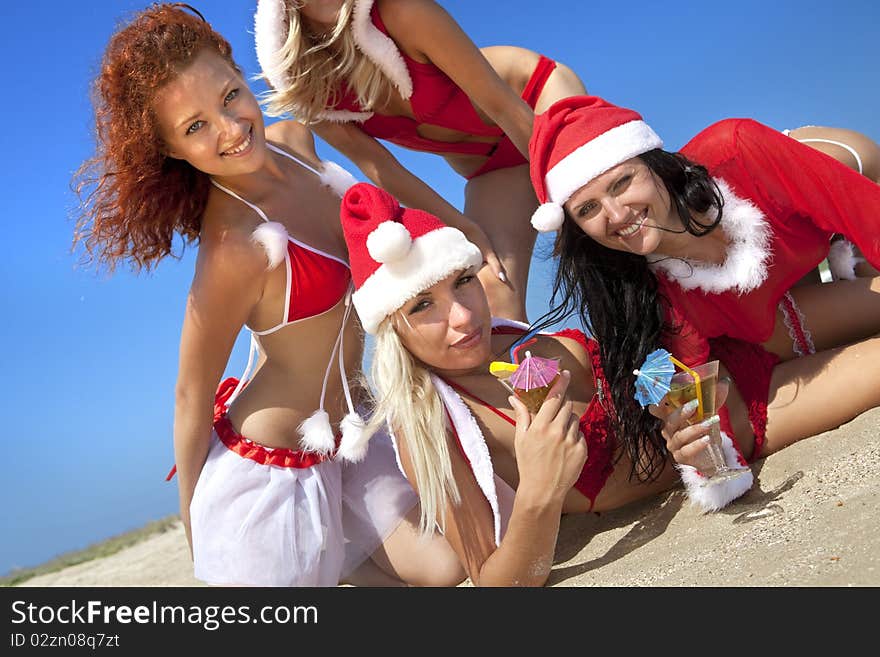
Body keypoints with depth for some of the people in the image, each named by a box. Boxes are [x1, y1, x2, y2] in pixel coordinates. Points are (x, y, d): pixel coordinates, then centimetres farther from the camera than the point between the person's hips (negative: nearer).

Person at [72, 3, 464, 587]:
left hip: (342, 431, 7)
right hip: (271, 467, -7)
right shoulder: (232, 248, -28)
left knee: (444, 565, 6)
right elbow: (192, 395, -17)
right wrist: (195, 532, -7)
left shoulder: (293, 141, -7)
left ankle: (326, 555, 25)